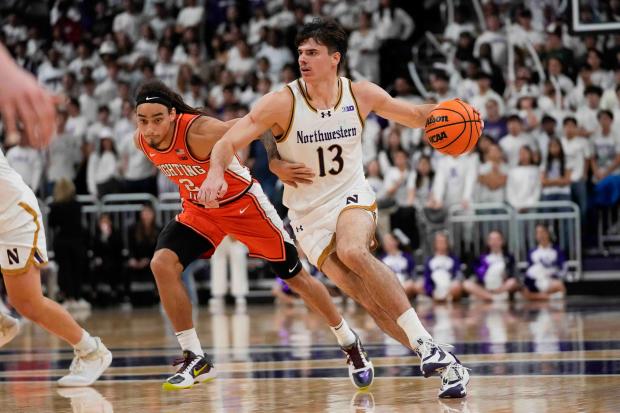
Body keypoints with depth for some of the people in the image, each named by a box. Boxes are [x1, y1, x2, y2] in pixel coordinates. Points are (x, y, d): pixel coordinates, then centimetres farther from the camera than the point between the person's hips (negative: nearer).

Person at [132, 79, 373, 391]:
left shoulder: (199, 131, -35)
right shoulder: (141, 141, -15)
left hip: (242, 203, -5)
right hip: (199, 210, 5)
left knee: (295, 277, 7)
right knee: (162, 263, -19)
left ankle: (350, 343, 28)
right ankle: (196, 360, -10)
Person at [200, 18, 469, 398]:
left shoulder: (362, 95, -6)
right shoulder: (281, 103, -13)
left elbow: (412, 115, 11)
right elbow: (229, 142, -16)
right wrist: (216, 174, -37)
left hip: (352, 196, 0)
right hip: (309, 215, 0)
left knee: (353, 251, -35)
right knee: (372, 300, -14)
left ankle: (427, 344, -32)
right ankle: (445, 365, -5)